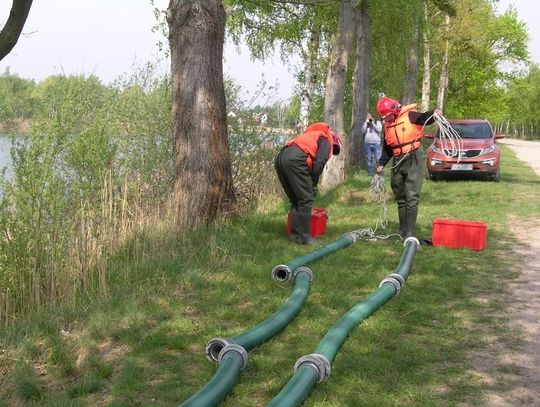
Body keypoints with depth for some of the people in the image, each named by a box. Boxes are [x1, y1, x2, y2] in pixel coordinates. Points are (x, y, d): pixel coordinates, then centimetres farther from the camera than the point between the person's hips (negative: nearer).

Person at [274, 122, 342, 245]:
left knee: (295, 201, 18)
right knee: (306, 200, 1)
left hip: (280, 158, 8)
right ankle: (304, 237, 2)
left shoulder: (312, 135, 37)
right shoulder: (326, 140, 14)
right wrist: (314, 185, 3)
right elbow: (319, 162, -5)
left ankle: (295, 234, 18)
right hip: (295, 160, -8)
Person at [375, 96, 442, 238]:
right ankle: (402, 231, 21)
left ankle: (410, 233, -10)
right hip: (398, 162, 7)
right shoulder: (387, 125, 14)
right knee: (400, 198, 12)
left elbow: (424, 118, -17)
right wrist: (382, 163, 17)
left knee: (412, 197, -10)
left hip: (413, 160, -7)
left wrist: (434, 113, -37)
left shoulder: (410, 116, -6)